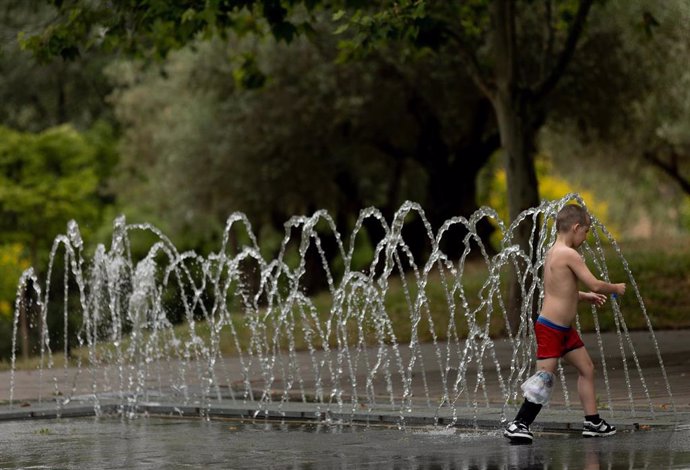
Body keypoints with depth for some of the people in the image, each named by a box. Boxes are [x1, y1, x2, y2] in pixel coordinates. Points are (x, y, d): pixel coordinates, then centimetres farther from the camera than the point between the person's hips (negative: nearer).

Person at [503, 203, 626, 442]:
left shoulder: (552, 252, 11)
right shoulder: (569, 254, -18)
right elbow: (595, 284, -19)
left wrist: (585, 296, 22)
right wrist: (616, 288, -1)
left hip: (564, 329, 10)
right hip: (550, 329, -10)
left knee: (587, 369, 14)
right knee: (545, 376, -9)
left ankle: (592, 422, 20)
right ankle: (518, 424, -4)